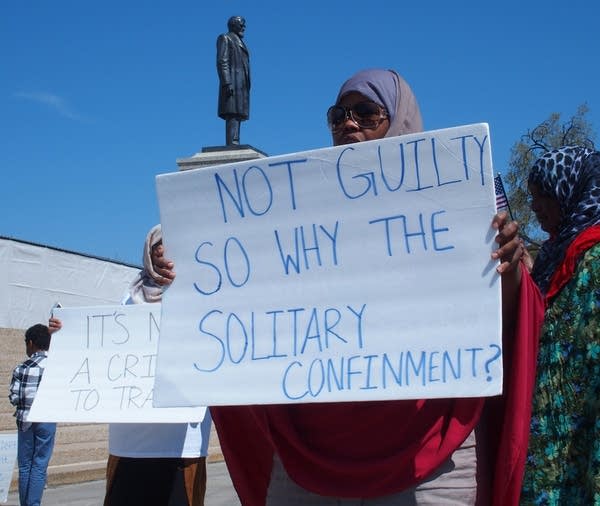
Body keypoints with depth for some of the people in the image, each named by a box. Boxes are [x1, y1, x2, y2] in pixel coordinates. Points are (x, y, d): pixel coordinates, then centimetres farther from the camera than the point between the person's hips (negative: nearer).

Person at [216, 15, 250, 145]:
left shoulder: (239, 43, 29)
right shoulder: (225, 38, 2)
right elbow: (222, 62, -10)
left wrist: (245, 88, 17)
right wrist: (227, 83, -22)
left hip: (240, 85, 9)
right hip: (232, 82, -9)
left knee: (236, 117, 0)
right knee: (233, 116, -19)